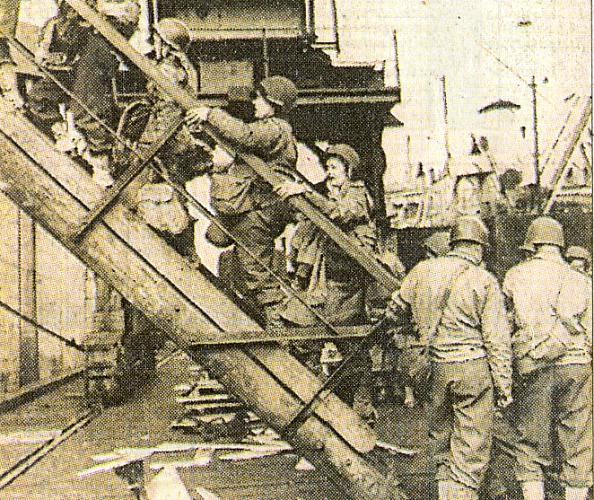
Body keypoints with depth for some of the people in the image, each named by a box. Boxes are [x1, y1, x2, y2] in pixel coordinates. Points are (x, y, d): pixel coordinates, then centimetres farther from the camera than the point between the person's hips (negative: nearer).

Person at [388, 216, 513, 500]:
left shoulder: (423, 271, 4)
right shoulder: (484, 281, -7)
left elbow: (396, 307, 20)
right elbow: (497, 340, -8)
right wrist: (503, 385, -1)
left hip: (436, 369, 4)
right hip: (475, 369, -4)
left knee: (440, 440, 19)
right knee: (471, 452, 3)